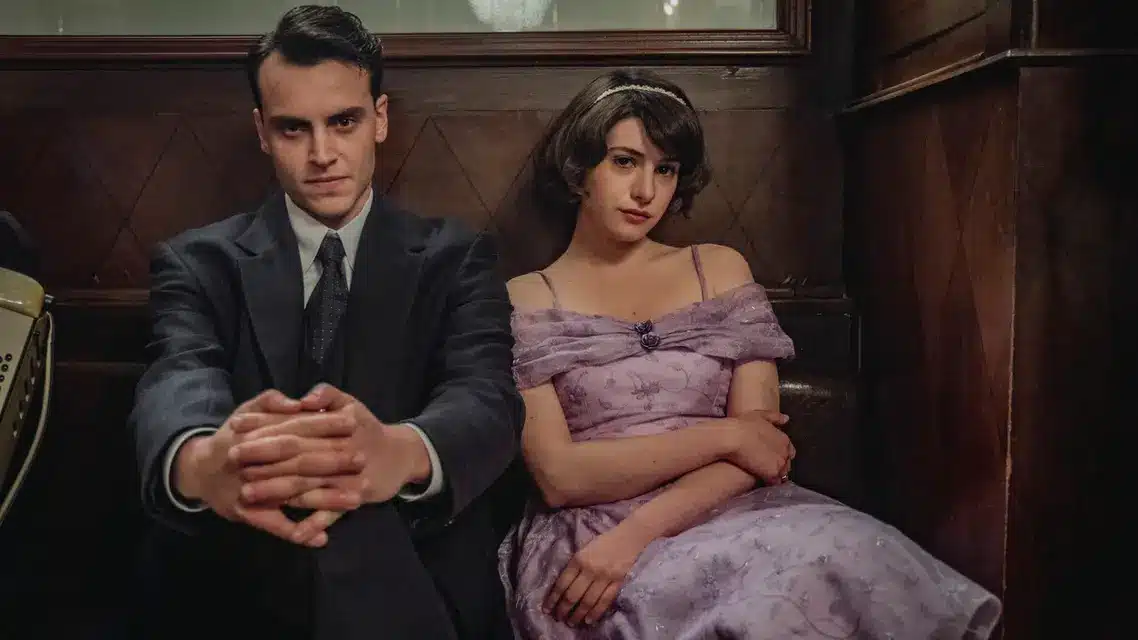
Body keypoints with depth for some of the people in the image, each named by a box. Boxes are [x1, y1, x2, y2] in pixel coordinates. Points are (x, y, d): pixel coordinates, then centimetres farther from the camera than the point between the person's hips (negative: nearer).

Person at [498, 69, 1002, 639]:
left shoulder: (720, 270, 13)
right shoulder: (523, 303, 6)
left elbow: (761, 447, 3)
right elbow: (559, 476, -5)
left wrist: (637, 533, -12)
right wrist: (724, 435, -7)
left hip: (730, 516, 4)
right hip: (588, 541, -3)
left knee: (856, 565, -28)